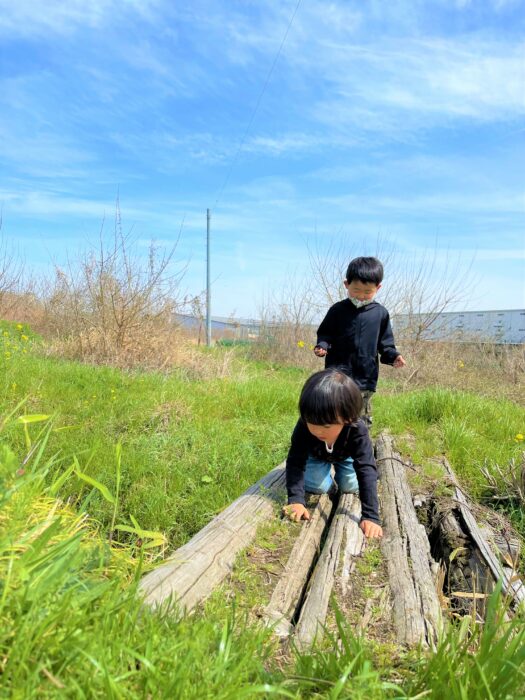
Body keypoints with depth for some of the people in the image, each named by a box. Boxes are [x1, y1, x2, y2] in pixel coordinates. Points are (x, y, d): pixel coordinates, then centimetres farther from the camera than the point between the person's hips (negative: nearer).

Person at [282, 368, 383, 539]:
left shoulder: (357, 431, -45)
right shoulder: (304, 427, -43)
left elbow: (366, 470, -48)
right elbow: (295, 462, -39)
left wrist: (371, 516, -56)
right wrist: (296, 499, -53)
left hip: (345, 455, 0)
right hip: (316, 455, 0)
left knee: (351, 487, -7)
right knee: (316, 486, -15)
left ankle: (338, 468, 24)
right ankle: (326, 470, 18)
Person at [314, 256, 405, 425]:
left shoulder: (381, 313, 3)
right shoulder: (337, 310, -1)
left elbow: (385, 342, 9)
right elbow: (325, 333, 7)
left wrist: (393, 356, -9)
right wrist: (322, 346, -14)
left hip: (366, 378, 2)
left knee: (362, 420, 14)